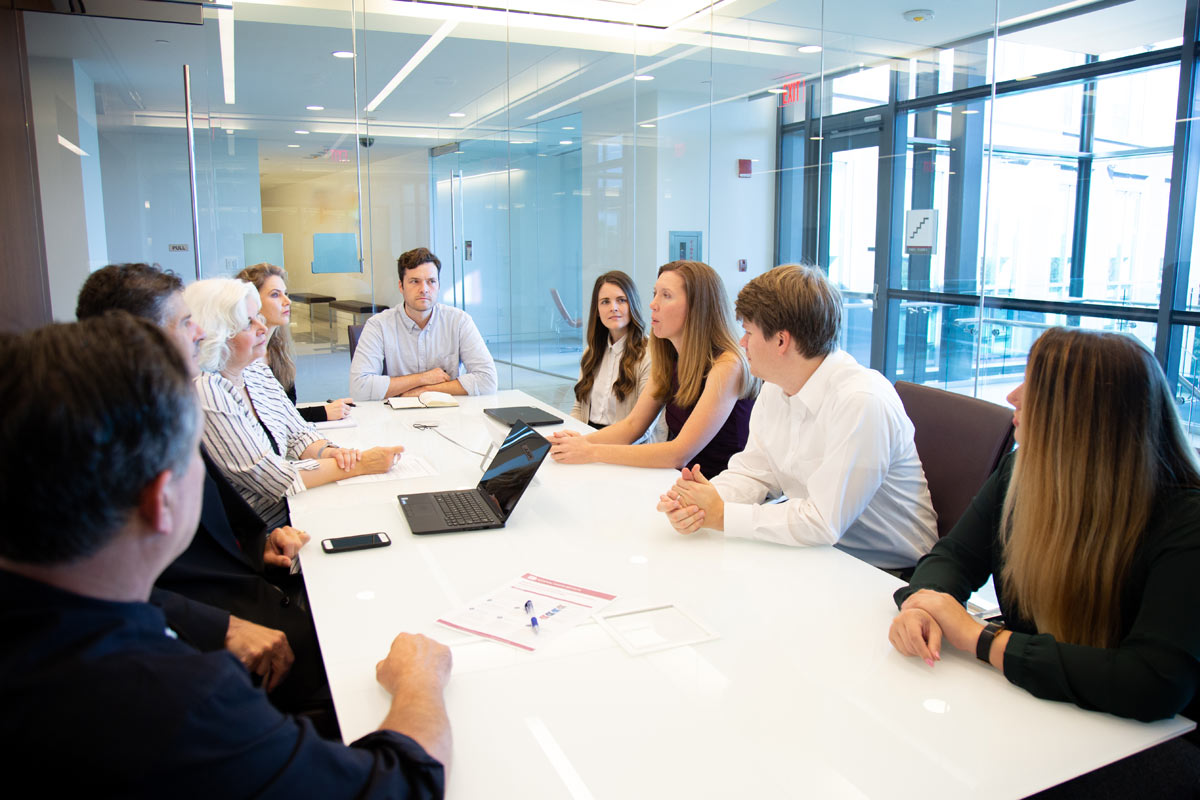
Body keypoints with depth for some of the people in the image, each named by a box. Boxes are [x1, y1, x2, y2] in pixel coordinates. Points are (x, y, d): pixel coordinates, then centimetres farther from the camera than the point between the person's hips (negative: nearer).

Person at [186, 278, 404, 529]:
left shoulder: (256, 370, 5)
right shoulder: (205, 393, -21)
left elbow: (298, 433, 11)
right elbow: (270, 477, -22)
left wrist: (328, 452, -11)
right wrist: (360, 465, -19)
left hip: (291, 510, 8)